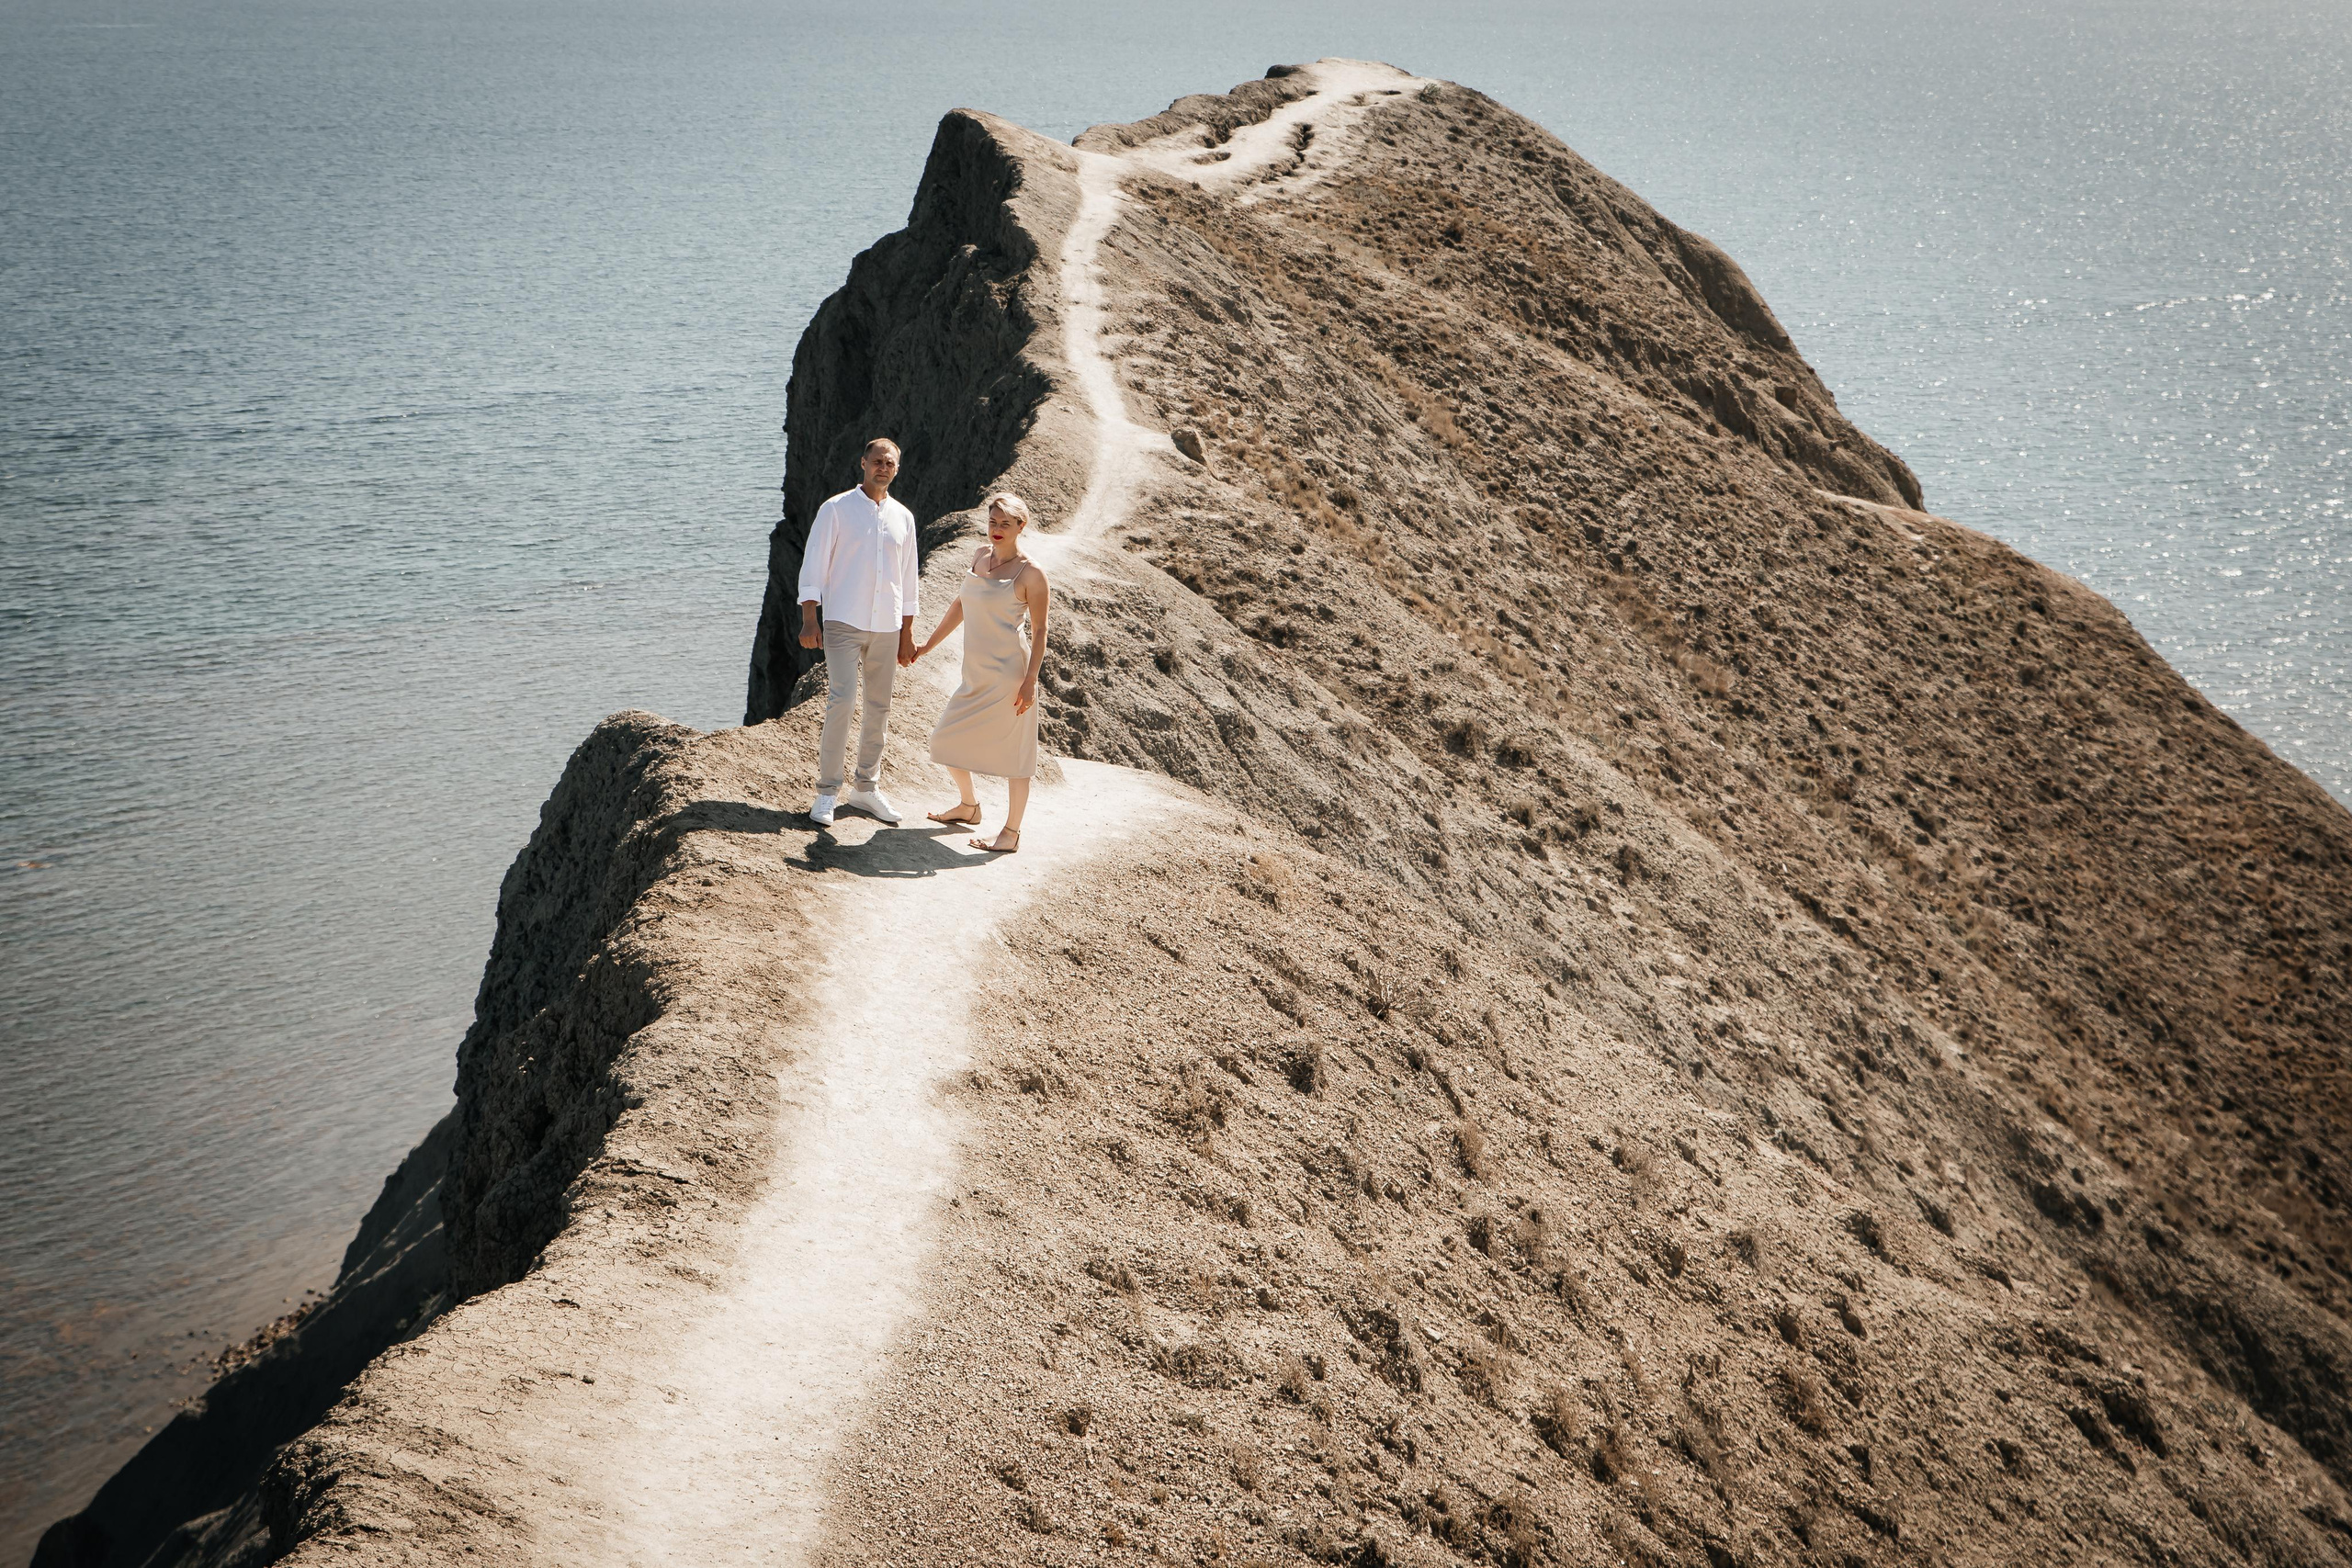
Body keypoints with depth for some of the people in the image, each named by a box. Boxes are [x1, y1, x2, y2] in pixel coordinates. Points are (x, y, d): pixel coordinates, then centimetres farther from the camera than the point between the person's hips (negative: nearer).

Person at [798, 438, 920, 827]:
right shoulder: (836, 509, 0)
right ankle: (827, 791, -8)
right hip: (844, 622, -5)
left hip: (887, 627, 5)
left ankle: (866, 788, 17)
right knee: (841, 700, -14)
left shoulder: (903, 517, 13)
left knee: (879, 707, 6)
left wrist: (907, 633, 16)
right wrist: (809, 619, -11)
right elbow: (813, 565, -2)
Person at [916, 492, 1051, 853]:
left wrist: (1030, 681, -17)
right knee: (946, 740, 15)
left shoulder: (1030, 573, -10)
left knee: (1012, 752, -1)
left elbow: (1039, 630, -10)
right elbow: (961, 605, 20)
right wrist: (928, 645, 23)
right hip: (976, 674, 8)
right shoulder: (981, 556, 9)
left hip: (1008, 675, -8)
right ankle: (968, 806, 36)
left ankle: (1011, 833, 9)